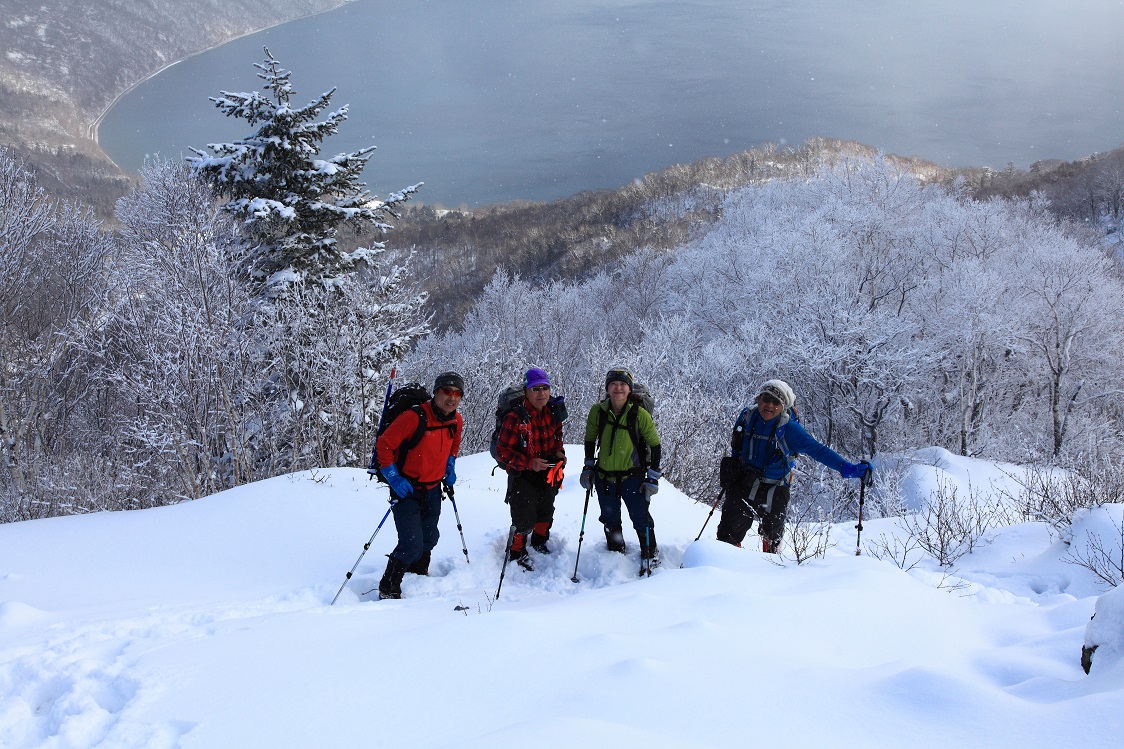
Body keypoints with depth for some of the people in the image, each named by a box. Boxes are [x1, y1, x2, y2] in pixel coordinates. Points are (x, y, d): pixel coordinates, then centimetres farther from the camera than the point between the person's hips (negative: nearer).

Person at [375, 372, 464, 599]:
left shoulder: (456, 421, -1)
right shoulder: (414, 417, -24)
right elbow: (383, 445, -19)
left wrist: (450, 466, 9)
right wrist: (393, 478, -21)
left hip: (433, 490, 7)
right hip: (407, 489, -7)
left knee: (429, 538, 21)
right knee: (412, 545, -14)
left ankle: (419, 575, 45)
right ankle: (388, 589, 4)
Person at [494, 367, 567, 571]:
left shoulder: (553, 414, -2)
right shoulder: (515, 417, -24)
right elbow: (503, 450, -21)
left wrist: (559, 451, -5)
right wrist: (529, 463, -29)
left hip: (548, 474, 7)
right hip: (523, 476, -6)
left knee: (546, 513, 23)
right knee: (525, 519, -7)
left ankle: (539, 542, 49)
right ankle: (516, 552, 17)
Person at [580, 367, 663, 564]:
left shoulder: (639, 414, -12)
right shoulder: (598, 411, -5)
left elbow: (654, 444, -4)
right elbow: (590, 439, 12)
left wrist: (653, 477, -7)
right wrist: (589, 466, 7)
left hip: (632, 477, -3)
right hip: (604, 478, 3)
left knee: (641, 519, 1)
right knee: (610, 522, 16)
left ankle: (651, 556, 21)